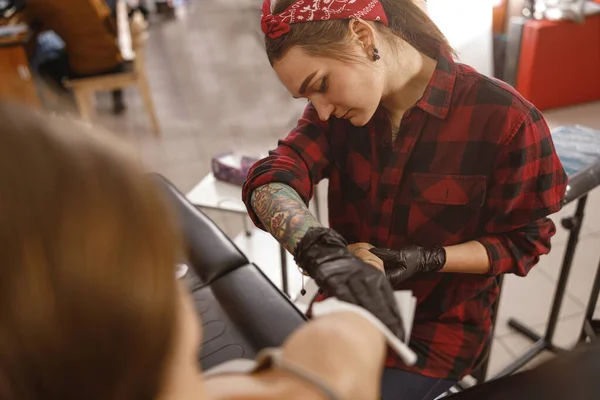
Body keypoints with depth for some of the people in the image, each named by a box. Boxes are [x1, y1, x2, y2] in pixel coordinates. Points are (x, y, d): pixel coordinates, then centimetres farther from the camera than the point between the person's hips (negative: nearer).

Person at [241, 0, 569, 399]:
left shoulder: (504, 119, -20)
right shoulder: (340, 105, -7)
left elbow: (524, 241, -10)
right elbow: (270, 182, -20)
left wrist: (429, 260, -26)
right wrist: (319, 248, -41)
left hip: (438, 327, -3)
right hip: (347, 307, 4)